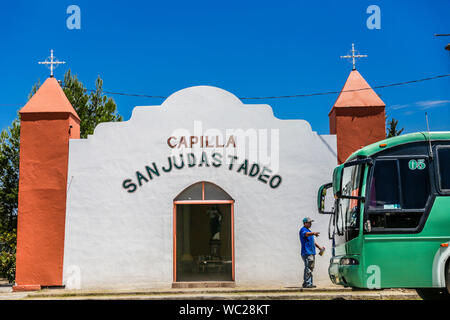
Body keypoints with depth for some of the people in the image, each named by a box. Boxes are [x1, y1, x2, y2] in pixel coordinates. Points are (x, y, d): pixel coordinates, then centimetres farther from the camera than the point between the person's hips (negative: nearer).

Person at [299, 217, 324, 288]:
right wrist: (313, 233, -46)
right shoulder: (303, 230, -5)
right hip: (306, 253, -10)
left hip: (312, 252, 10)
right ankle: (306, 283, -15)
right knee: (308, 268, -14)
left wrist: (319, 247, 17)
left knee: (310, 269, 10)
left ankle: (310, 283, 15)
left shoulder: (309, 231, 24)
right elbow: (306, 234, -28)